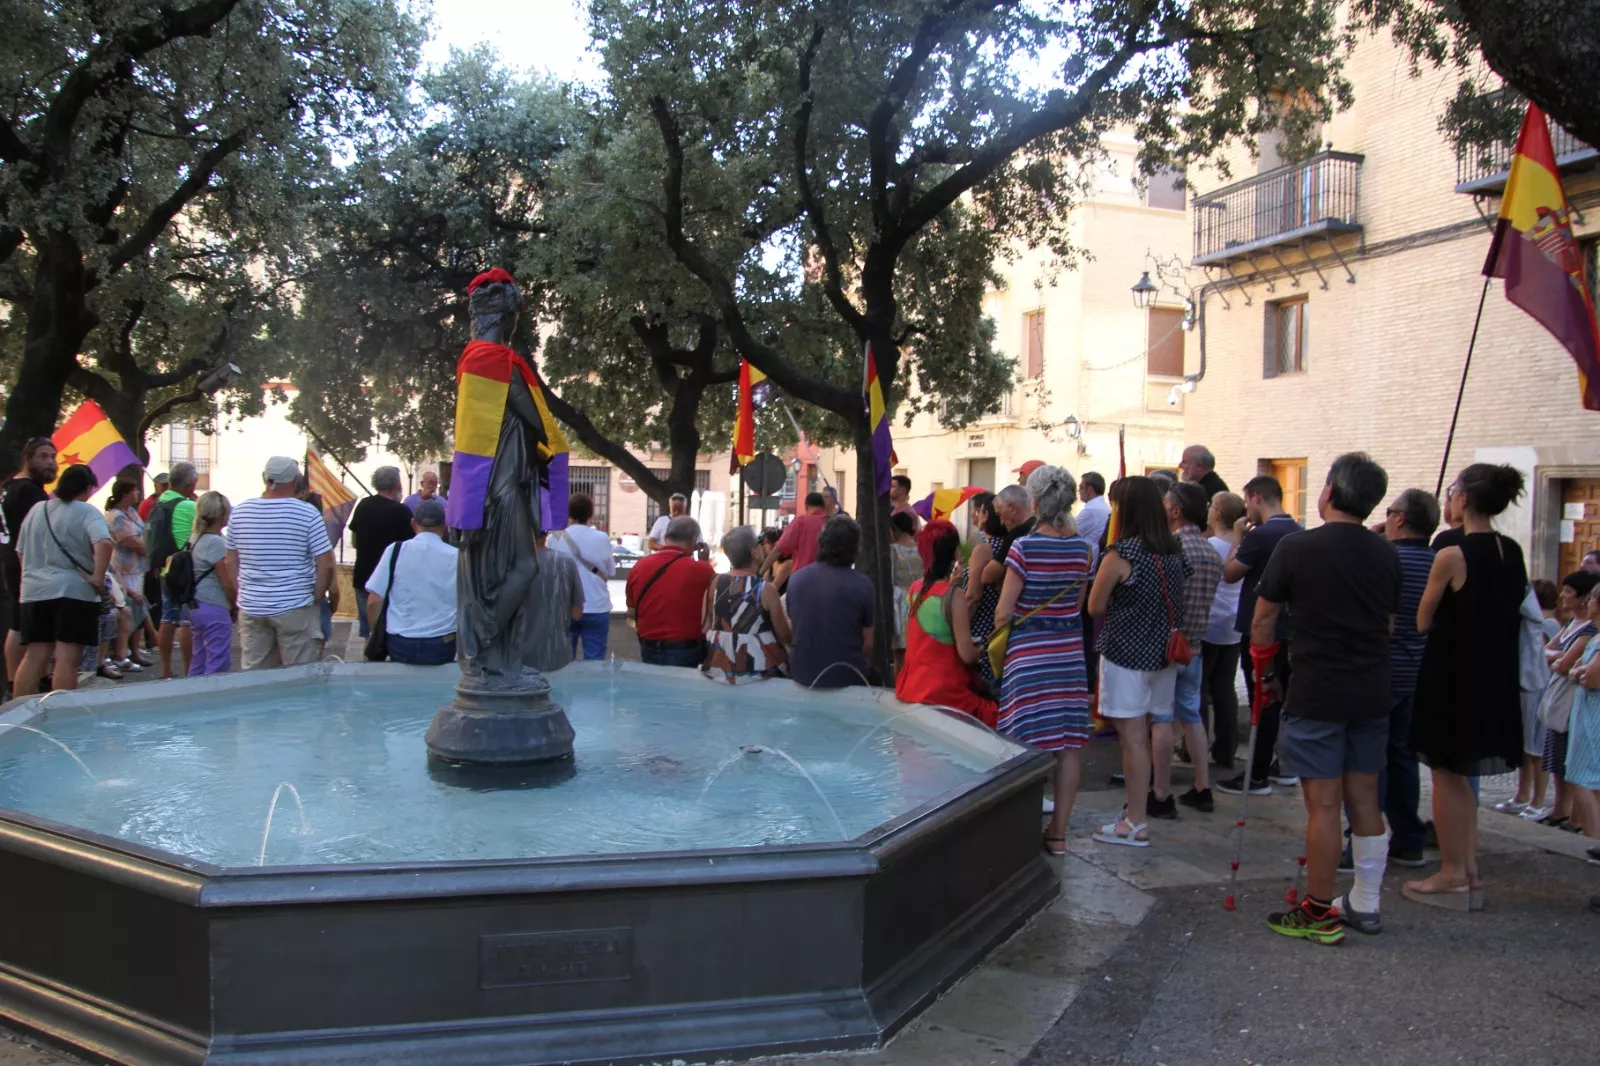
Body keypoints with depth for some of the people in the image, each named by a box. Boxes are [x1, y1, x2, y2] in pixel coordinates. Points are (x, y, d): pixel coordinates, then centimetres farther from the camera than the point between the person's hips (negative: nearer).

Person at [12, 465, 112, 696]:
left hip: (35, 591, 6)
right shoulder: (87, 512, -6)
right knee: (67, 658, -5)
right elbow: (104, 543, -24)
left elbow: (21, 551, 20)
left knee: (34, 656, 10)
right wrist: (98, 578, -17)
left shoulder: (36, 510, 14)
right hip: (73, 591, -6)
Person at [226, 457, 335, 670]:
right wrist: (316, 598, 1)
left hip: (251, 608, 4)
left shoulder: (240, 512, 3)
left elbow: (232, 562, 10)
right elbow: (326, 565, -11)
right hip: (295, 608, -4)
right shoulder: (307, 513, -10)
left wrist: (244, 592, 18)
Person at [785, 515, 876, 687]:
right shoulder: (862, 585, -12)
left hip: (801, 674, 4)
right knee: (874, 676, 27)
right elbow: (869, 643, -6)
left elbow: (790, 631, 10)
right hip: (847, 676, -3)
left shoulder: (796, 579, -1)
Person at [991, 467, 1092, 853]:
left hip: (1029, 653, -4)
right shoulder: (1083, 548, 2)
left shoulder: (1024, 547, -12)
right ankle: (1058, 832, 15)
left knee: (1031, 745, 1)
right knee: (1068, 744, 8)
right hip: (1069, 651, 5)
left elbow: (1004, 611, -10)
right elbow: (1081, 604, 11)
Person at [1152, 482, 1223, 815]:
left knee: (1161, 719, -2)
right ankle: (1201, 789, 22)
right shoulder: (1212, 553, 8)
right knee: (1191, 715, 16)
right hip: (1195, 647, 8)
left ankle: (1162, 797, 3)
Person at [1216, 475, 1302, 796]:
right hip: (1290, 628, 8)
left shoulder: (1261, 535, -19)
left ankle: (1258, 776, 2)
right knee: (1283, 696, 17)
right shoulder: (1298, 533, 6)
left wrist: (1238, 539, 0)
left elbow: (1229, 574, -11)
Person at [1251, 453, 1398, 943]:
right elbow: (1390, 622, 15)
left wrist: (1261, 665, 13)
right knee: (1364, 798, 14)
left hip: (1316, 694, -6)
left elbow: (1263, 619, -3)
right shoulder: (1387, 554, 6)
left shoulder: (1298, 547, -10)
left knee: (1323, 803, -1)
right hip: (1372, 692, 6)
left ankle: (1318, 915, 8)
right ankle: (1365, 905, 24)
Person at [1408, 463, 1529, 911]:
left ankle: (1452, 875, 11)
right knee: (1460, 777, 17)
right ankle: (1470, 871, 22)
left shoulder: (1451, 556, -17)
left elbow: (1423, 622, -8)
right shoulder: (1513, 553, 4)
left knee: (1446, 774, 4)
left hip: (1452, 676, -7)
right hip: (1495, 677, 7)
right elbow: (1515, 611, 13)